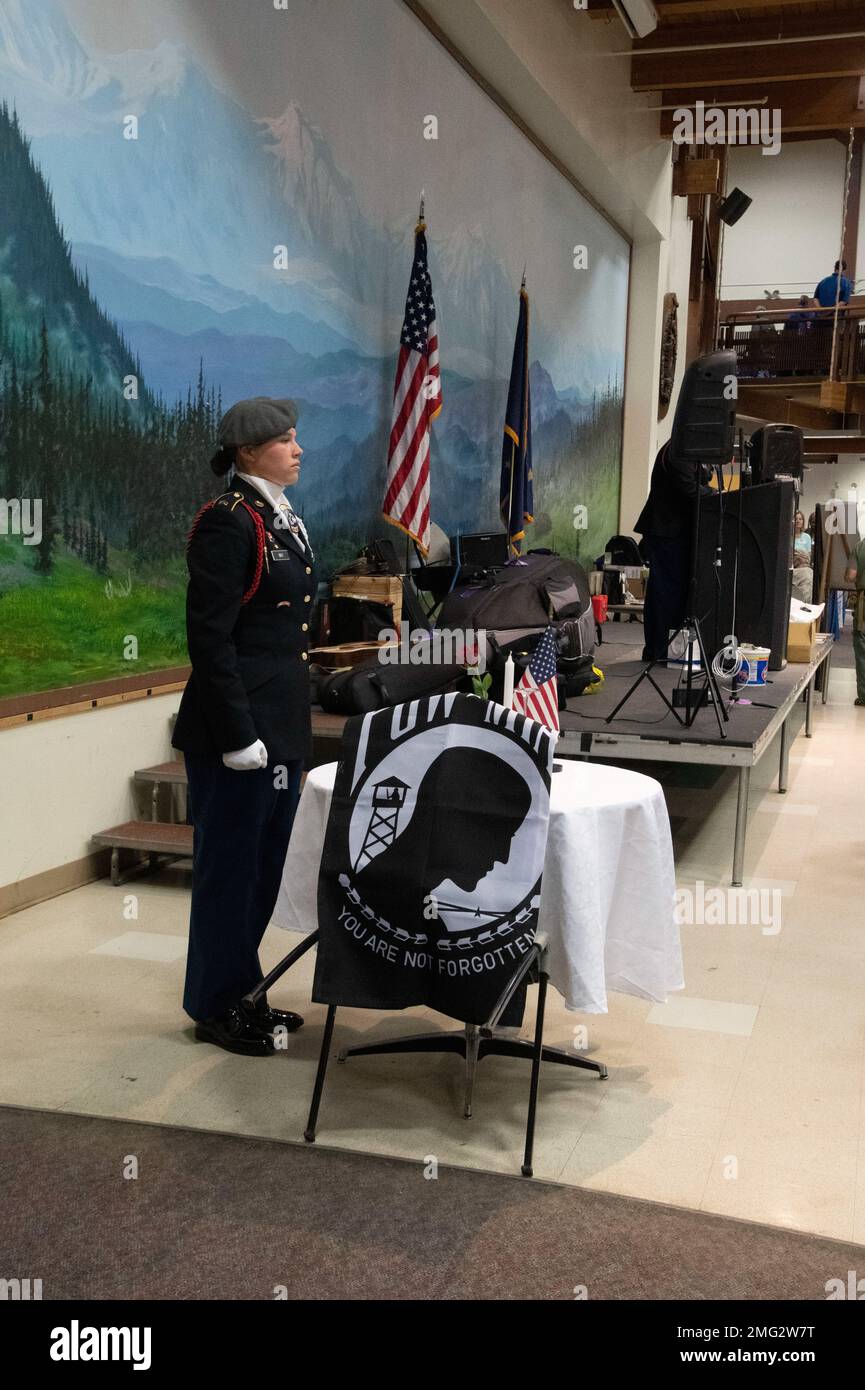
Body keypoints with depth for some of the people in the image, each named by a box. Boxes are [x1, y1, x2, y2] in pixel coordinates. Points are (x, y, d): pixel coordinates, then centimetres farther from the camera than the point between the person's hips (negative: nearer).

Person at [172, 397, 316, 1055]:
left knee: (265, 864, 16)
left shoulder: (284, 519, 14)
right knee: (229, 866, 3)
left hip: (283, 726, 9)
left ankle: (244, 993, 31)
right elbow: (210, 637, -19)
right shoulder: (228, 522, -14)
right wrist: (237, 734, -20)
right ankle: (217, 1008, 18)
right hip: (238, 727, -9)